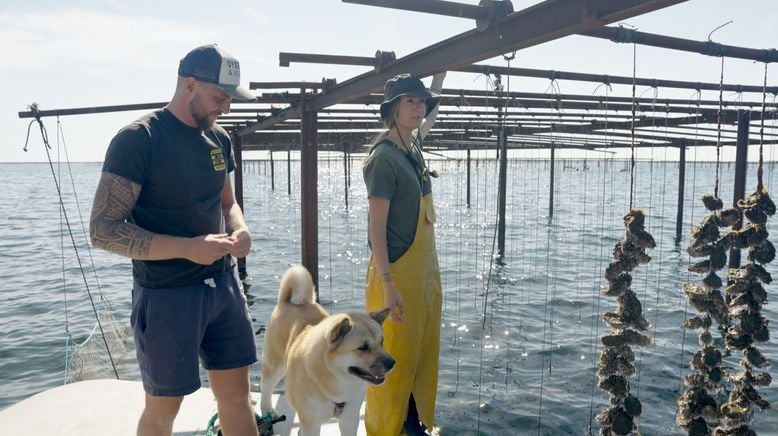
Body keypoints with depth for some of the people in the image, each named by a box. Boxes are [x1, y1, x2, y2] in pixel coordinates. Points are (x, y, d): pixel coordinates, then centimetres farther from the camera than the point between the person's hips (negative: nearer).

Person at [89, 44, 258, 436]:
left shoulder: (219, 139, 6)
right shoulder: (138, 140, -15)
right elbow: (103, 231, -17)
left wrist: (239, 230, -5)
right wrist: (188, 248, -26)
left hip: (223, 285, 6)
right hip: (166, 295, -6)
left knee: (236, 394, 13)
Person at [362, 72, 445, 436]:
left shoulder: (413, 147, 9)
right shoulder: (384, 157, -15)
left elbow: (430, 116, 34)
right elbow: (376, 228, -18)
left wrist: (439, 75, 36)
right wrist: (387, 285, -22)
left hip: (426, 269, 9)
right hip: (398, 272, -9)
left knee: (423, 353, 15)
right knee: (393, 358, 1)